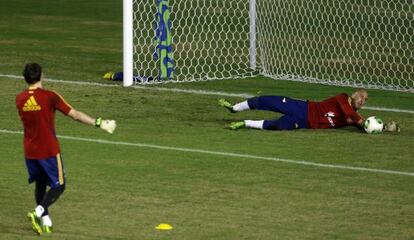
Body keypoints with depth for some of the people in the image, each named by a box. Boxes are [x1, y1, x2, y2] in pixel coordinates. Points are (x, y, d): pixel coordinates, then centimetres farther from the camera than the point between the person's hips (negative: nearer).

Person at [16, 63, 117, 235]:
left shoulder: (19, 99, -2)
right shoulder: (50, 97, -16)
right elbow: (75, 115, -13)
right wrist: (99, 123, -5)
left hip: (29, 151, 5)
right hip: (49, 150, -5)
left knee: (40, 184, 19)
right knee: (58, 185, 4)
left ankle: (45, 221, 18)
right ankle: (39, 211, -16)